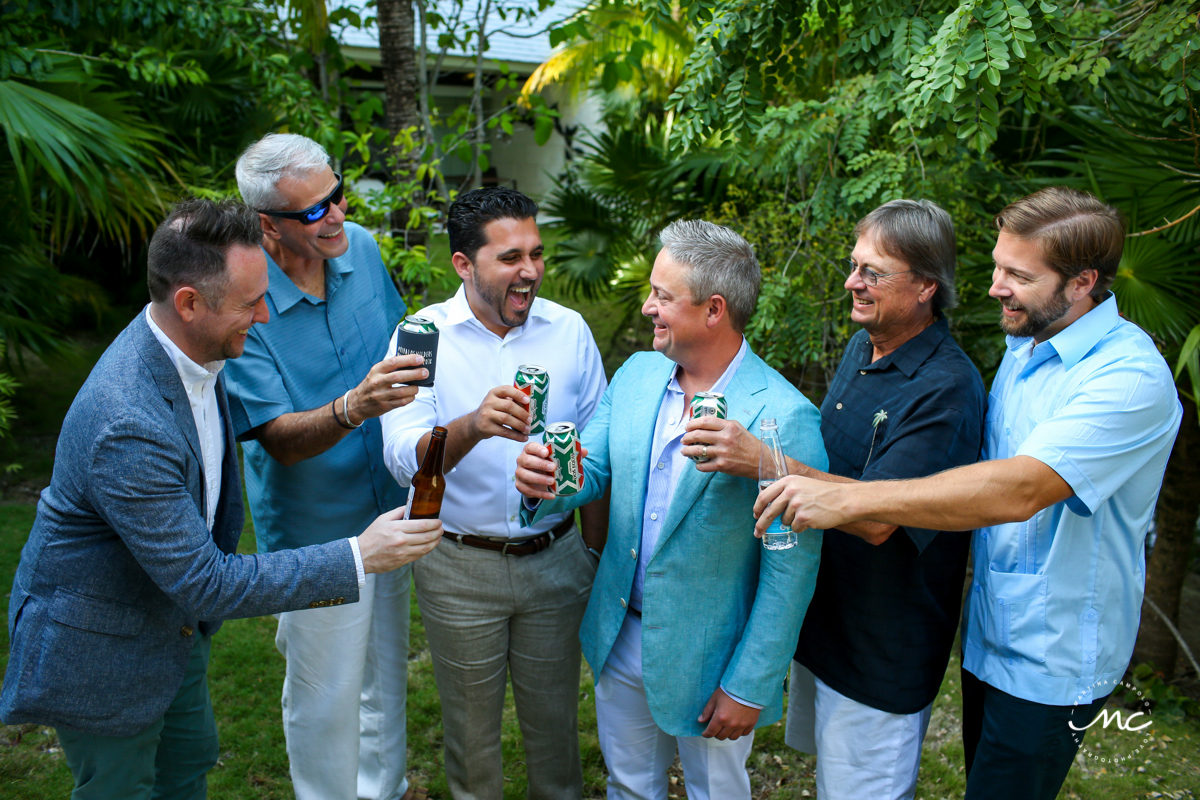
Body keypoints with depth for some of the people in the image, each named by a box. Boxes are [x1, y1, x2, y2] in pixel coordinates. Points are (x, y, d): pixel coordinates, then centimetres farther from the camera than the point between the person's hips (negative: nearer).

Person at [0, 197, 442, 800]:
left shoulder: (190, 346, -11)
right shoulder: (128, 429, -39)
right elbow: (207, 585, -34)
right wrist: (359, 558, -33)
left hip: (173, 615, 8)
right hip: (99, 646, -8)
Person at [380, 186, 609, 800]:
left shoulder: (569, 330, -4)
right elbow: (404, 459, -21)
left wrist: (597, 550, 7)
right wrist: (473, 426, -41)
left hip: (556, 559, 2)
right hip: (459, 567, -1)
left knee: (554, 715, 20)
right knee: (471, 724, 19)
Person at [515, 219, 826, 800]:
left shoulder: (785, 417, -23)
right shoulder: (636, 374, -3)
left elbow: (791, 570, -19)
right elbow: (591, 471, 3)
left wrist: (749, 687, -14)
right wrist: (543, 482, -21)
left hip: (707, 659, -5)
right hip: (619, 637, 5)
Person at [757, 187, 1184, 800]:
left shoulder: (1129, 376, -24)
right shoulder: (1024, 346, 4)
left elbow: (1019, 490, -37)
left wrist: (846, 499, -40)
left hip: (1050, 659, -8)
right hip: (990, 633, 8)